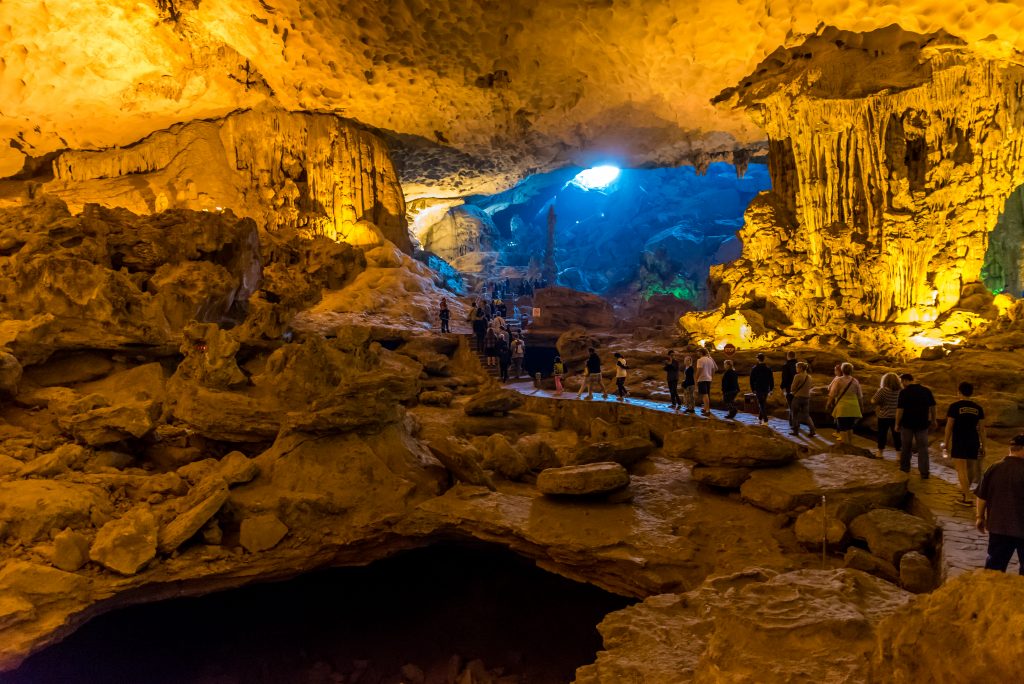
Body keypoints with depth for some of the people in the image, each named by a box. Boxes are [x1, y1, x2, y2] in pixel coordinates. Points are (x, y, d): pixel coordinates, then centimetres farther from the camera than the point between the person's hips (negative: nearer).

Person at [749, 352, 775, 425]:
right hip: (766, 389, 4)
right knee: (763, 403, 17)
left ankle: (765, 420, -11)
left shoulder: (754, 369, -7)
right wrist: (771, 389, 10)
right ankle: (760, 418, 25)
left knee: (761, 403, -3)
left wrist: (753, 389, 3)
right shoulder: (768, 369, 2)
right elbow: (771, 380, 5)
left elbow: (752, 380, -5)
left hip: (758, 389, -4)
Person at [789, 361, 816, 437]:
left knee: (795, 414, 11)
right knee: (806, 415, 12)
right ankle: (812, 430, -1)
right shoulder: (809, 377, 5)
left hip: (798, 397, -6)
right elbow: (809, 387, 15)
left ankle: (795, 430, 15)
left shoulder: (797, 376, -15)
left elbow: (792, 388, -12)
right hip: (806, 397, 6)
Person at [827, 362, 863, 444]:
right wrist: (861, 407, 19)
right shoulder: (855, 381, 4)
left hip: (842, 407, -4)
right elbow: (860, 396, 9)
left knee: (843, 428, -1)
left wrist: (829, 403, 7)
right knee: (850, 428, 16)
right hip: (853, 408, 4)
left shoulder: (838, 380, -6)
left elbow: (832, 394, -6)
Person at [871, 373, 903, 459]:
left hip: (884, 417, -2)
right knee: (897, 435, 8)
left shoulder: (883, 390, -16)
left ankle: (880, 452, 21)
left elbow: (873, 401, -14)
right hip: (897, 417, 2)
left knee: (882, 434, 11)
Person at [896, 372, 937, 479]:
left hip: (907, 423, -3)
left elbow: (900, 410, -15)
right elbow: (932, 406, 7)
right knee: (923, 448, 6)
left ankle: (904, 468, 29)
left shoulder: (904, 392, -13)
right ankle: (924, 472, 2)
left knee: (906, 446, 15)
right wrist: (933, 420, 19)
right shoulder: (926, 390, 1)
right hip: (922, 424, 3)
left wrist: (897, 424, -5)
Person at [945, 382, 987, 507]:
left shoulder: (954, 406, -9)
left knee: (961, 470, -4)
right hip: (974, 442, 5)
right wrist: (983, 447, 10)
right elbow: (982, 429, 4)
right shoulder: (978, 408, 3)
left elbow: (949, 426, -9)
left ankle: (967, 498, -8)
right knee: (970, 468, 21)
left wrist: (946, 442, 2)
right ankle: (965, 489, 39)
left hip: (959, 443, -5)